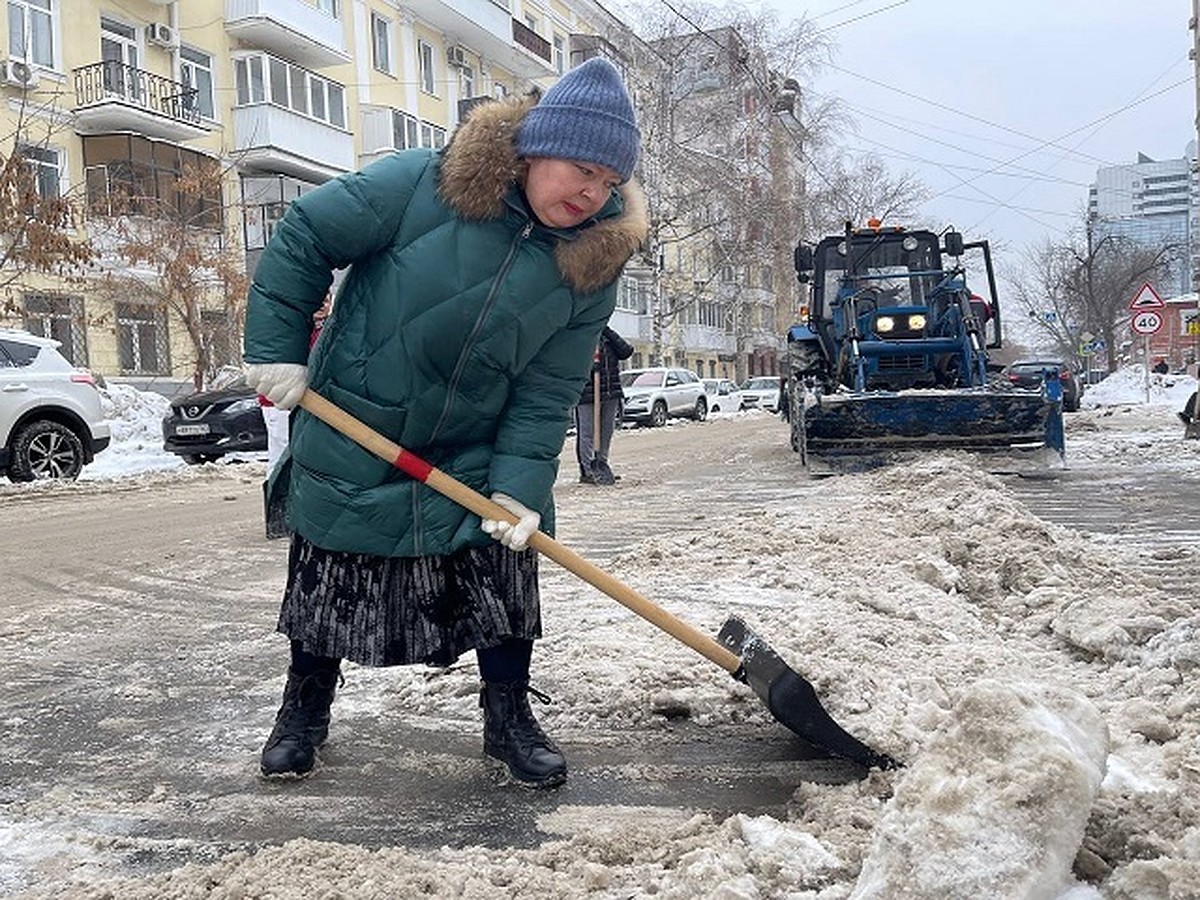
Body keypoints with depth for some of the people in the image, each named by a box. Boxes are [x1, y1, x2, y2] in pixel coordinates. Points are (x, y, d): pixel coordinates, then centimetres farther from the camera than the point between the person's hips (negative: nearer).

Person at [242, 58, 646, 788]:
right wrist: (279, 352, -13)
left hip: (472, 456, 2)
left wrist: (521, 486, -21)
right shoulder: (427, 183, -20)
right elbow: (303, 239, -12)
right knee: (330, 581, 10)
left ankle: (509, 716, 22)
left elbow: (547, 392, -11)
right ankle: (305, 708, 33)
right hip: (351, 439, -2)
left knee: (504, 573, 0)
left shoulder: (594, 264, -11)